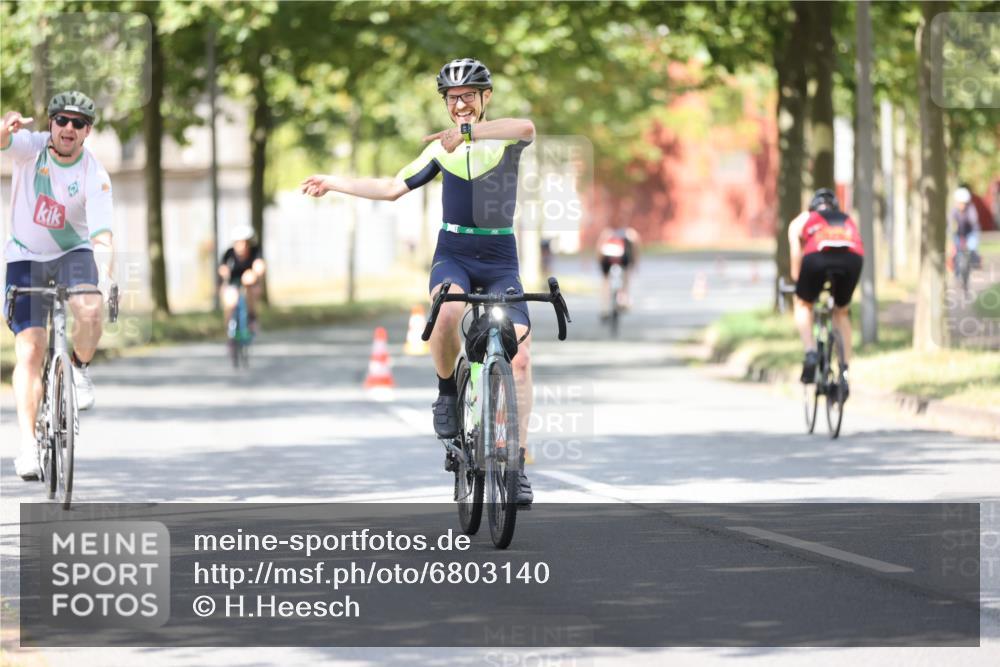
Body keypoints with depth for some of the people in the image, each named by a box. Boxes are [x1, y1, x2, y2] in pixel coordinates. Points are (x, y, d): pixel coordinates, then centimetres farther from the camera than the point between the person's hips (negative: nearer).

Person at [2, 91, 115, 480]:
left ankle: (80, 369, 0)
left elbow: (102, 234, -26)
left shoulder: (94, 175, -17)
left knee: (90, 310, -32)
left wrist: (106, 279, -42)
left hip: (73, 253, 0)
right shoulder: (31, 147, -14)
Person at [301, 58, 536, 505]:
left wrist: (467, 132, -38)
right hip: (453, 253, 1)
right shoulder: (441, 148, 10)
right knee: (447, 312, -34)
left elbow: (527, 127, -27)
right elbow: (393, 188, 15)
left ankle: (517, 460, -9)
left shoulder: (507, 138, -1)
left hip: (500, 258, -1)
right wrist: (334, 182, 14)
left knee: (520, 355, -14)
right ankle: (447, 391, -8)